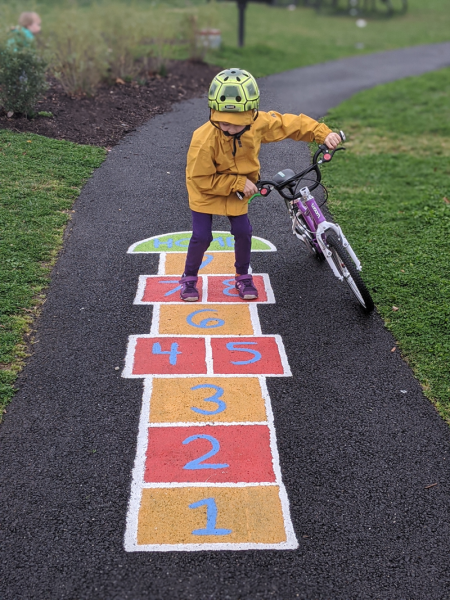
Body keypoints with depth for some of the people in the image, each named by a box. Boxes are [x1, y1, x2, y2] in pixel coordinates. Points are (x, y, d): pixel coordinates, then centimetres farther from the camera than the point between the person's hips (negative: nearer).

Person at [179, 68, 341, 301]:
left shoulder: (259, 124, -22)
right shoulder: (204, 140, -34)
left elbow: (291, 124, -8)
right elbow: (202, 180, -27)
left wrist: (323, 133, -15)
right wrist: (239, 183, -28)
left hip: (238, 191, 4)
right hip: (206, 191, -4)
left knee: (243, 232, 0)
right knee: (201, 236, -7)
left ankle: (243, 277, 23)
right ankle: (189, 278, 17)